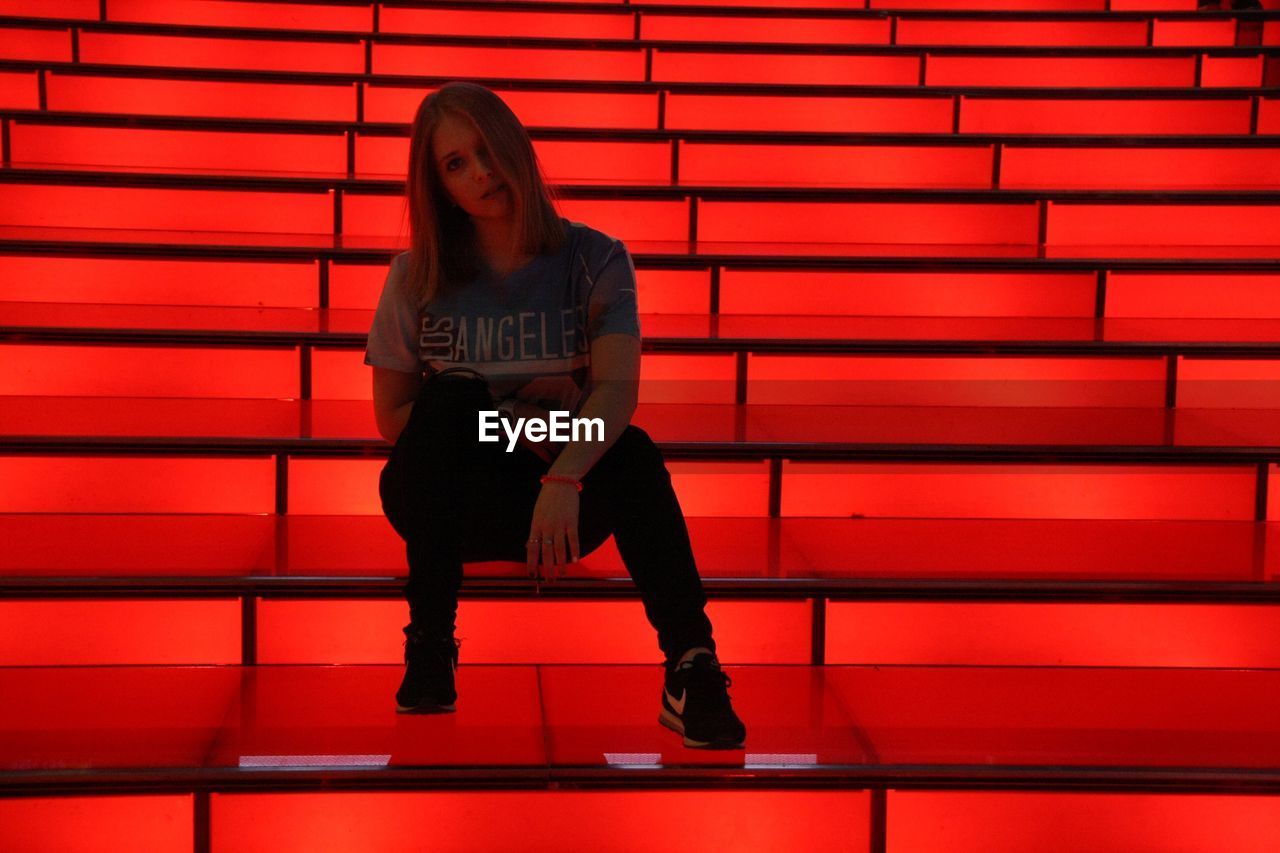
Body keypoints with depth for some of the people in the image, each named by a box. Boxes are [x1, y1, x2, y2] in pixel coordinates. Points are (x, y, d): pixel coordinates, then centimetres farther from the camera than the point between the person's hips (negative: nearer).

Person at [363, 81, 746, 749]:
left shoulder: (595, 261, -4)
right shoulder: (418, 278, -1)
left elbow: (619, 388, -20)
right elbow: (392, 416, 2)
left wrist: (564, 479, -38)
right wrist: (497, 420, -13)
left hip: (566, 502, 0)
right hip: (446, 503, 1)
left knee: (633, 451, -32)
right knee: (453, 397, -30)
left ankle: (691, 669, -38)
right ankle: (429, 646, -26)